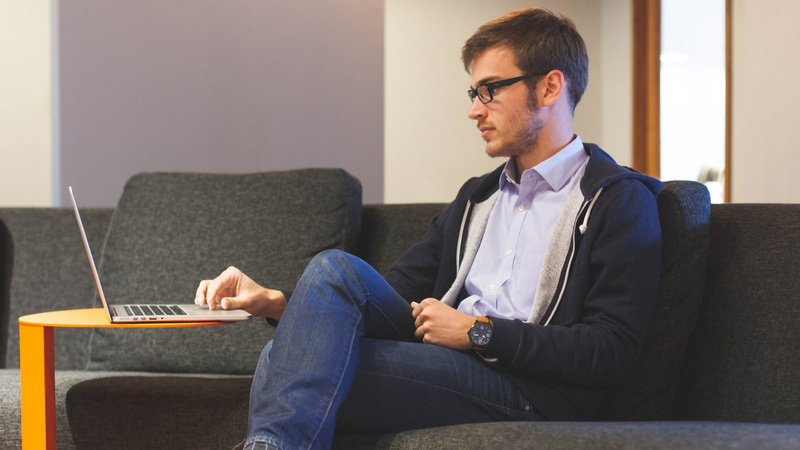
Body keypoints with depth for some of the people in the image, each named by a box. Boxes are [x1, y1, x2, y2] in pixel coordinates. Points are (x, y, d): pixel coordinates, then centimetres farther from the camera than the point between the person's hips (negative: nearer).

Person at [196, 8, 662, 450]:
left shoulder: (621, 201, 0)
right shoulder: (478, 197, 25)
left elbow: (612, 351, -11)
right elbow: (396, 291, 19)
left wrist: (479, 332, -10)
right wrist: (279, 303, 3)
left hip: (526, 391, -7)